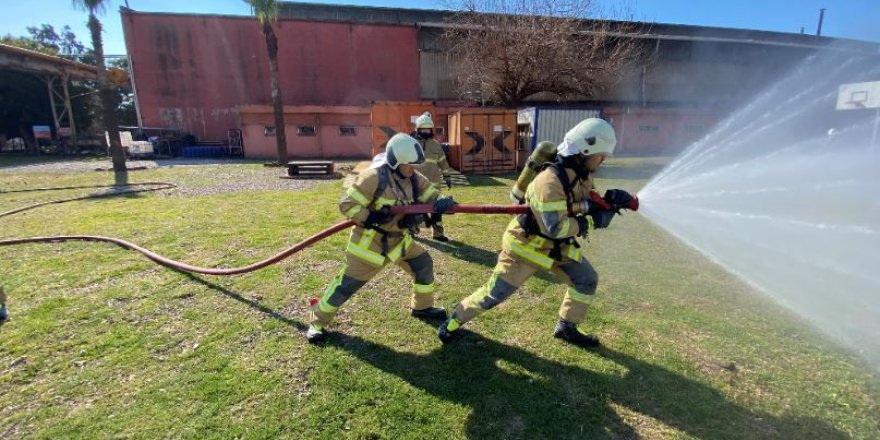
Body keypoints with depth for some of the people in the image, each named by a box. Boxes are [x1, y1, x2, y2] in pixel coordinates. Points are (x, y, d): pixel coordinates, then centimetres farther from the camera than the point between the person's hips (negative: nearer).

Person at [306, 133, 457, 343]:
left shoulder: (413, 177, -2)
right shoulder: (374, 176, -24)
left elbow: (429, 192, 0)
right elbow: (347, 204, -22)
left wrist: (441, 201, -23)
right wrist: (370, 218, -32)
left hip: (399, 238, 7)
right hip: (370, 240, -7)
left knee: (424, 263, 10)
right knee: (348, 283, -2)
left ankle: (422, 307, 31)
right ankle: (317, 321, 18)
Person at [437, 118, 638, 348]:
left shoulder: (583, 173, -3)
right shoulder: (551, 179, -32)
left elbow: (587, 205, 6)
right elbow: (555, 228, -34)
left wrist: (610, 201, -13)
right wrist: (592, 221, -25)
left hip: (558, 245, 9)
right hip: (526, 244, -8)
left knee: (587, 280, 12)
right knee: (494, 294, -1)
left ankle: (567, 327, 29)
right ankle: (455, 319, 20)